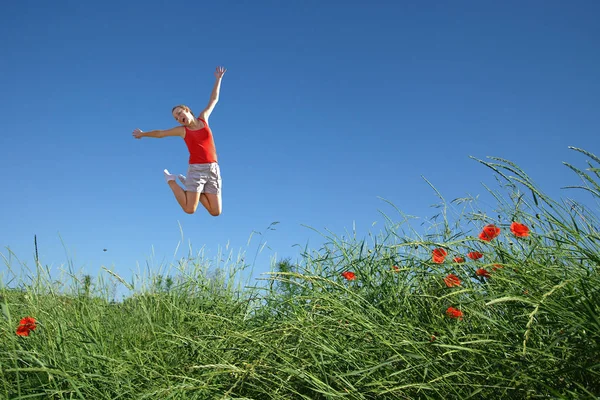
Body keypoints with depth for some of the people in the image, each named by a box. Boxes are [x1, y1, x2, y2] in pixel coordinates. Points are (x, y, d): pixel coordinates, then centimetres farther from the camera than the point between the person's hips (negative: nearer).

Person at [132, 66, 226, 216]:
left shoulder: (203, 119, 13)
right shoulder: (182, 130, 7)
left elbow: (214, 99, 24)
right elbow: (160, 133, 23)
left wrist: (218, 79, 26)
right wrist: (143, 134, 36)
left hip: (213, 169, 3)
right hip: (196, 169, -2)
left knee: (216, 212, -3)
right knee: (189, 209, -12)